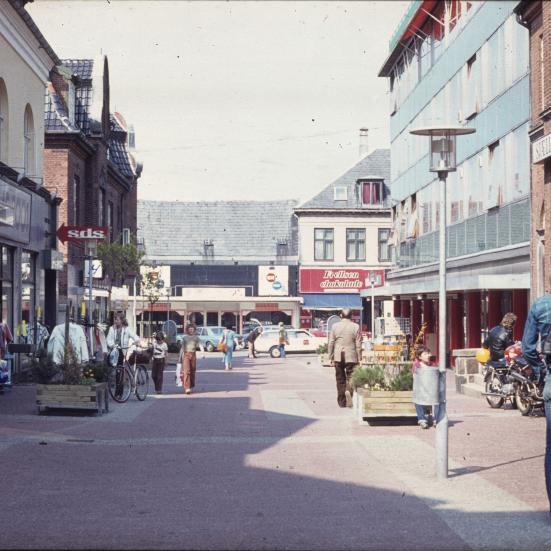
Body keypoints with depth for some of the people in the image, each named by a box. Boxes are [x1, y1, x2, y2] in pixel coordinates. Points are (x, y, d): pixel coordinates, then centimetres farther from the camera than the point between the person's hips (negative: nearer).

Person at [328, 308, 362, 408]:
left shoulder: (335, 326, 2)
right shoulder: (355, 327, -3)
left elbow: (331, 343, 3)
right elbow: (358, 344, -2)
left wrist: (330, 357, 9)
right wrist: (359, 358, 4)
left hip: (338, 357, 2)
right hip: (351, 357, -2)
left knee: (340, 380, 9)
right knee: (350, 377, 3)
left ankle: (342, 402, 11)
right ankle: (348, 391, -26)